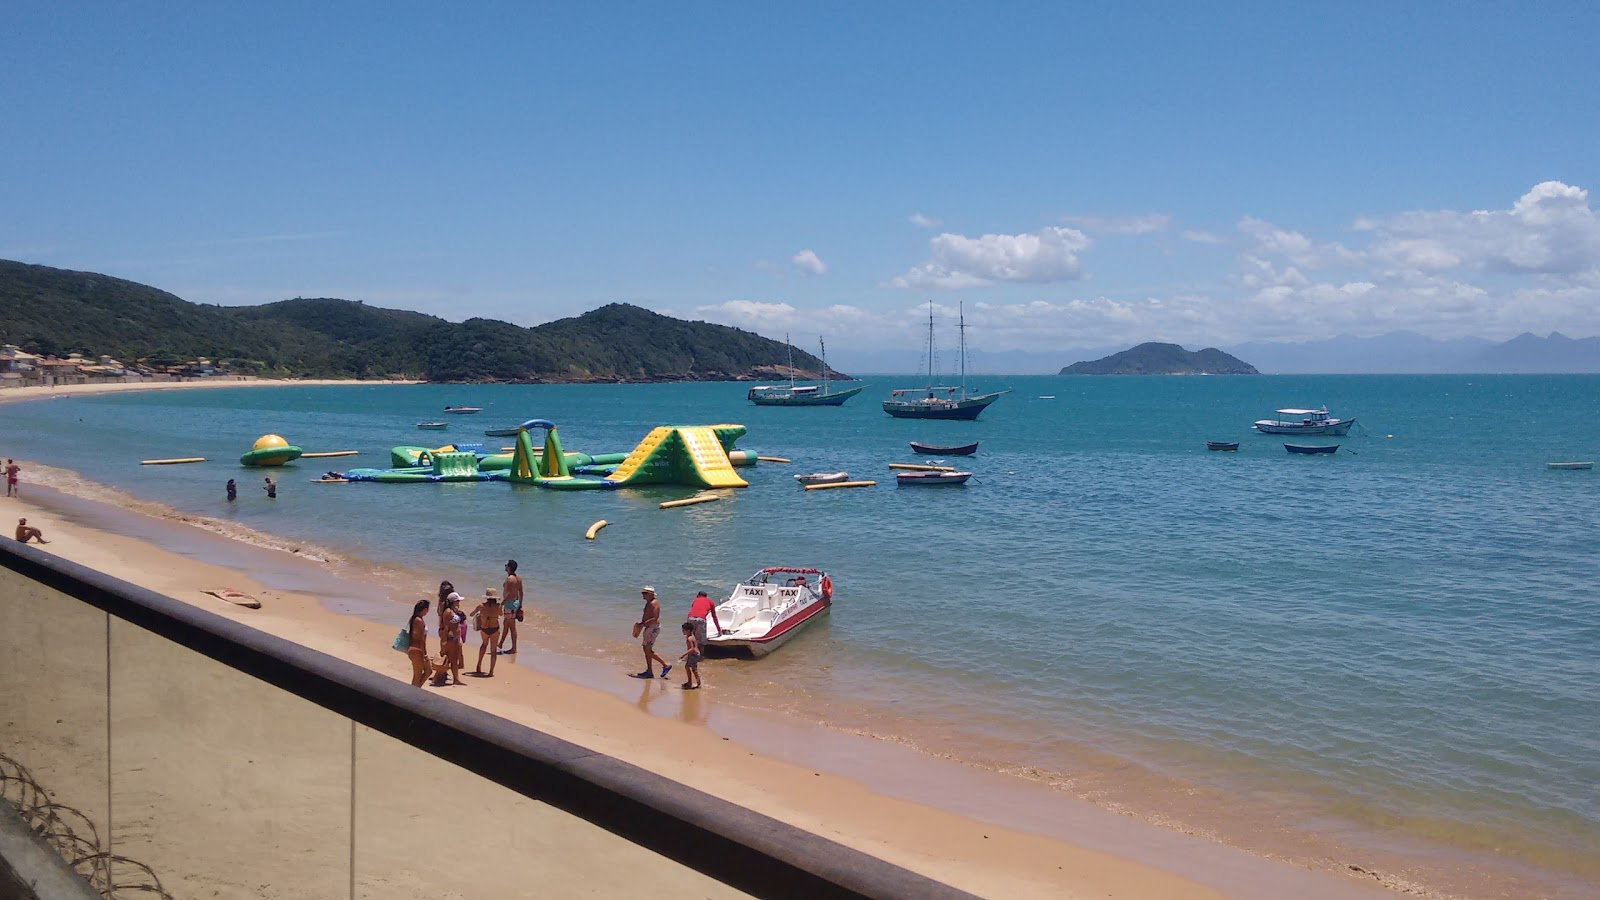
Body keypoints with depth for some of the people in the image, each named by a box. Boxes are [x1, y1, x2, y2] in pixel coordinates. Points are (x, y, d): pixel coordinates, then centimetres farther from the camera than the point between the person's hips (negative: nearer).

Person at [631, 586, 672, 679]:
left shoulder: (654, 603, -17)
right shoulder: (649, 603, 14)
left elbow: (655, 619, -26)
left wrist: (643, 624, -24)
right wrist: (641, 624, 11)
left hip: (653, 628, -10)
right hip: (649, 628, 10)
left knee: (648, 650, -9)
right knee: (646, 650, 12)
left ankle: (666, 664, -4)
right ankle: (649, 671, 17)